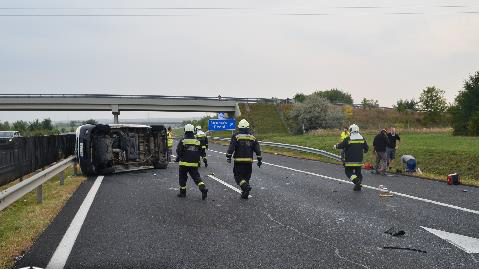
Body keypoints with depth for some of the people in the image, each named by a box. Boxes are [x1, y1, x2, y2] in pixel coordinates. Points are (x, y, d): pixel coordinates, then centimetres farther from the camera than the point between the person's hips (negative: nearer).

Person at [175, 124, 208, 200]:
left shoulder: (183, 141, -9)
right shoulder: (197, 141, 4)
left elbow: (178, 151, -7)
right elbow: (200, 152, 9)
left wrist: (178, 159, 11)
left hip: (184, 163, -3)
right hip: (194, 164, 3)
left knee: (183, 178, 11)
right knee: (196, 177, 6)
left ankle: (182, 192, 18)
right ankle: (203, 188, -14)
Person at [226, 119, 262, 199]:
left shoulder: (236, 137, -3)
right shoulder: (252, 138, 8)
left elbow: (231, 148, -12)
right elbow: (257, 150, 8)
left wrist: (228, 157, -8)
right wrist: (259, 160, 13)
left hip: (239, 161, -4)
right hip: (249, 161, 4)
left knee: (238, 176, 1)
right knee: (246, 177, 14)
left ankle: (246, 186, -25)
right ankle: (244, 194, 14)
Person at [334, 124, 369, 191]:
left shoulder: (348, 139, -12)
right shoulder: (362, 138, 4)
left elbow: (341, 145, -7)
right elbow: (366, 148, 11)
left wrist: (335, 146, 13)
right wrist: (363, 151, 32)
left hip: (350, 160, -5)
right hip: (359, 160, 5)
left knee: (348, 171, 4)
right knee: (358, 172, 15)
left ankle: (356, 181, -18)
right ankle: (358, 186, 14)